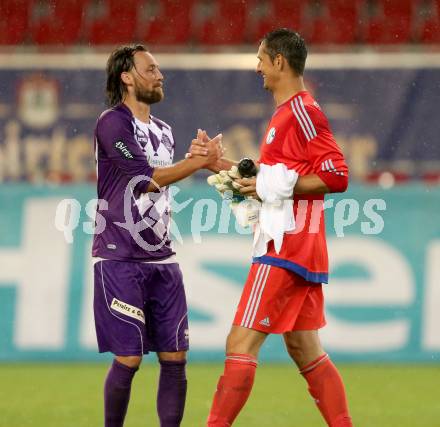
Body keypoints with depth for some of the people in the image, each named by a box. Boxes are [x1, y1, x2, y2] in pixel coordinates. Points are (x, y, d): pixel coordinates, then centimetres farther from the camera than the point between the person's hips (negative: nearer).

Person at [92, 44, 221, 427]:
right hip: (120, 261, -7)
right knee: (129, 358, -8)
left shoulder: (163, 131, 17)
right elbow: (148, 178, -16)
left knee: (175, 358, 1)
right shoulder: (112, 123, -8)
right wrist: (202, 161, -16)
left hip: (161, 259, 7)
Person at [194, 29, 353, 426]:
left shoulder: (303, 112, -13)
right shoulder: (284, 114, 18)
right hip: (298, 248, 10)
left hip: (287, 248, -10)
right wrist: (220, 164, 17)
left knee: (241, 344, -11)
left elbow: (336, 175, -20)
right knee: (306, 351, 12)